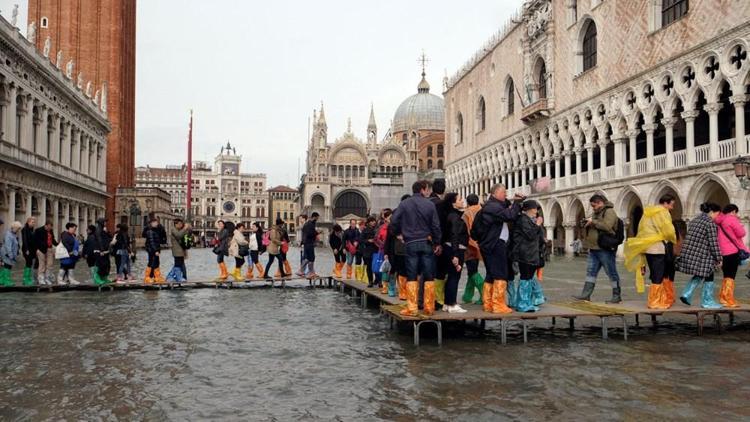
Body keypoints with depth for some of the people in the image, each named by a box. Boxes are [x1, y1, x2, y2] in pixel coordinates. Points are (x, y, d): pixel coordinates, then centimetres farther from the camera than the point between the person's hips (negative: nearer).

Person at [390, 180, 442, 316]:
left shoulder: (404, 204, -1)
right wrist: (437, 243, 5)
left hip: (411, 243, 1)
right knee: (429, 277, 7)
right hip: (427, 243, 0)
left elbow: (394, 221, -6)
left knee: (411, 277, 3)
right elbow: (435, 225, -4)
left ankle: (411, 308, -1)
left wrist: (399, 233, 12)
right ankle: (429, 307, 9)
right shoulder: (430, 204, -3)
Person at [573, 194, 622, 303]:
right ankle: (586, 294, 12)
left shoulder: (609, 212, -10)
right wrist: (587, 224, 7)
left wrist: (593, 222, -18)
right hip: (594, 248, 9)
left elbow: (606, 226, -25)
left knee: (612, 273, 1)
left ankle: (617, 296, 9)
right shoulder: (596, 213, 18)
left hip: (605, 249, -9)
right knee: (590, 272, 9)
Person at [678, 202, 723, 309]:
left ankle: (686, 295, 9)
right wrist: (718, 258, -6)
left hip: (688, 253, 8)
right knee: (708, 277, 7)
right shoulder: (710, 223, -12)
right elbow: (713, 243, -13)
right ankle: (707, 301, 13)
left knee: (698, 275, 21)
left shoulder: (694, 220, 14)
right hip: (702, 256, -8)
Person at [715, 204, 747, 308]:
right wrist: (740, 225, 7)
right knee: (730, 276, -4)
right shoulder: (732, 219, -10)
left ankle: (722, 298, 18)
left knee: (726, 276, 17)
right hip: (732, 251, -7)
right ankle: (729, 301, -4)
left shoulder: (719, 220, 14)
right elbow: (741, 233, -9)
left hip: (722, 252, 7)